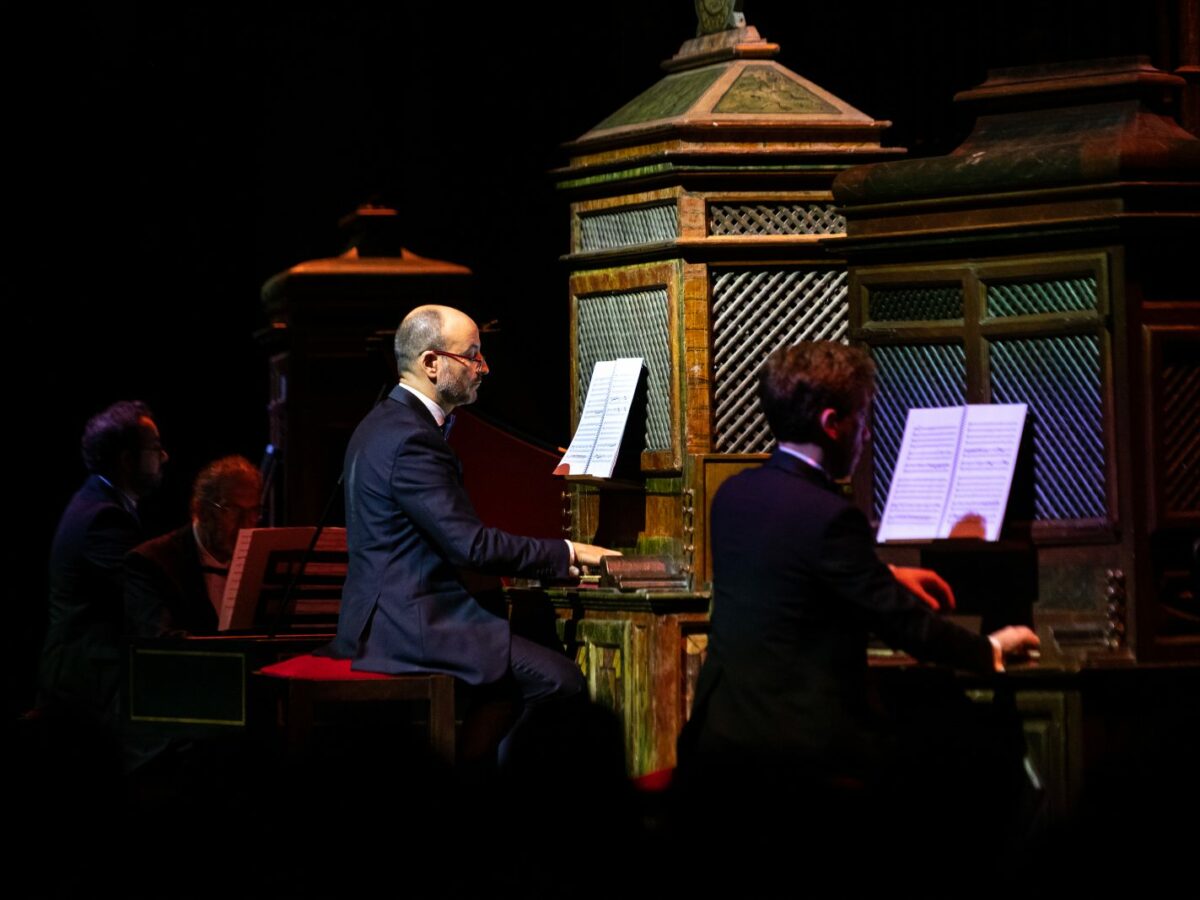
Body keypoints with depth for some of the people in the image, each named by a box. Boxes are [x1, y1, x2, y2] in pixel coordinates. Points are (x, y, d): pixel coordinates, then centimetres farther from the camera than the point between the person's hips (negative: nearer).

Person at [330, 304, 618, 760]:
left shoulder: (387, 423, 16)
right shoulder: (411, 440, -18)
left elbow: (454, 536, 19)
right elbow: (472, 545, -21)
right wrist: (565, 553, -11)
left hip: (384, 614, 11)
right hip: (411, 624, -11)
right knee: (558, 678, -16)